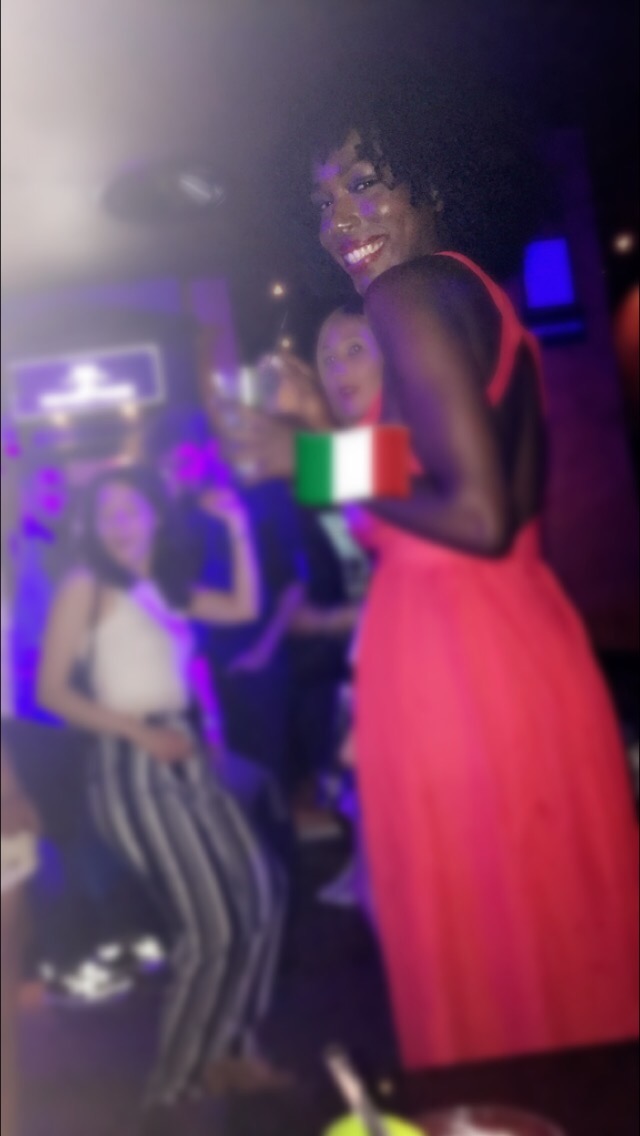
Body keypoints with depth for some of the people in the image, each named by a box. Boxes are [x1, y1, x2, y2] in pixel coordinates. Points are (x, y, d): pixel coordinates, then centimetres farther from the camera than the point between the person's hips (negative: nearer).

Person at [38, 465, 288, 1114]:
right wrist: (140, 732, -16)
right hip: (131, 766, -7)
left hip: (185, 758, 7)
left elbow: (245, 608, 15)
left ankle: (224, 1050, 23)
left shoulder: (167, 588, 16)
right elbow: (52, 690, -7)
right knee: (211, 925, -9)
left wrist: (238, 530, 8)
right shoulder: (85, 588, -3)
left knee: (258, 896, 7)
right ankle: (176, 1083, 10)